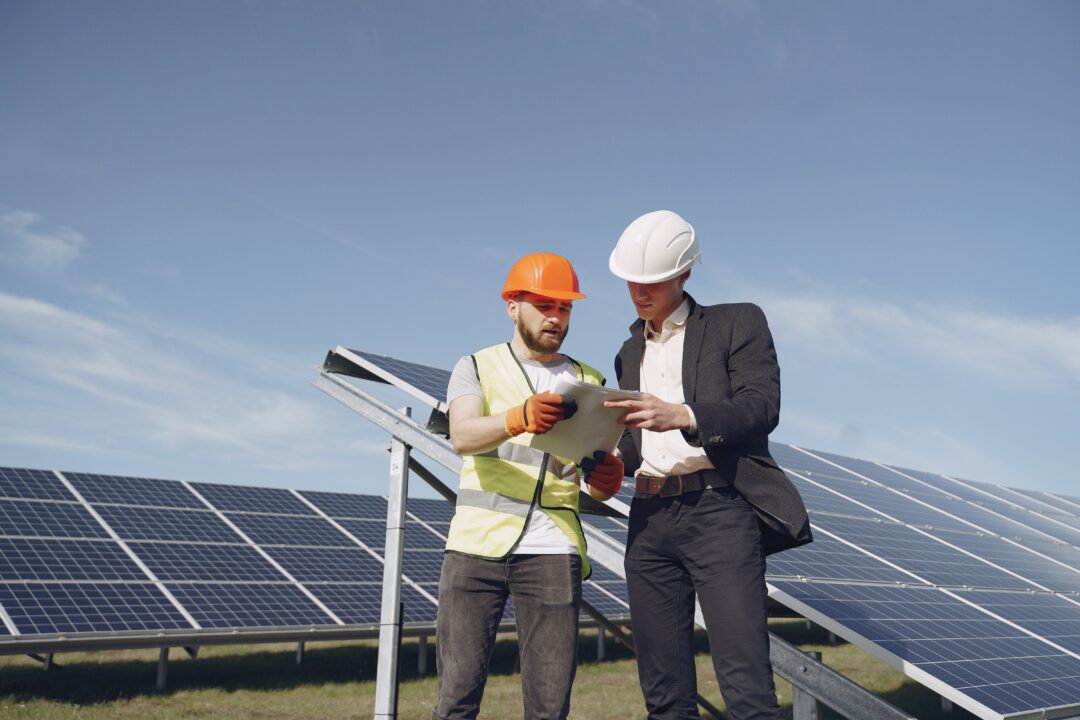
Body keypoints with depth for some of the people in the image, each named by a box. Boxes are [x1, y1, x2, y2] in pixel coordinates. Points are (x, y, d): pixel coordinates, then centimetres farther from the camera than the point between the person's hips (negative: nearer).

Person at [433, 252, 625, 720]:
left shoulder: (587, 383, 16)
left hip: (552, 550, 2)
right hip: (476, 543, -1)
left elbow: (598, 488, 11)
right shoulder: (477, 368, 11)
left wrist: (606, 476, -14)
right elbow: (462, 436, -11)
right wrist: (521, 417, -30)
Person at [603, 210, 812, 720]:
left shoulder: (738, 323, 6)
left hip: (719, 510, -5)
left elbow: (762, 406, -9)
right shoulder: (630, 352, 23)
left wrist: (681, 416, -23)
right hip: (650, 519, 6)